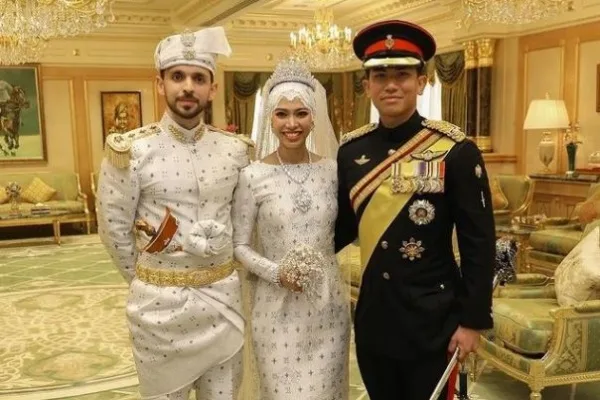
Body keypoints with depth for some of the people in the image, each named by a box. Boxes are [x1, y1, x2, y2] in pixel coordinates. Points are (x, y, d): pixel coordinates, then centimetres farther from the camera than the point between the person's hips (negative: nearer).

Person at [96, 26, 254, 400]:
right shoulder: (131, 151, -10)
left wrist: (219, 270, 9)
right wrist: (147, 280, 6)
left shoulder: (236, 150, -1)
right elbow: (114, 229, -3)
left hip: (223, 296, 3)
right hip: (161, 300, -2)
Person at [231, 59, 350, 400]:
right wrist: (275, 273, -17)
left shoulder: (334, 170, -1)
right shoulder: (253, 176, -8)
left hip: (328, 304, 2)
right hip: (277, 306, -2)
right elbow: (239, 245, -4)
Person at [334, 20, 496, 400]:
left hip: (433, 320, -4)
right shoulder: (351, 150, -1)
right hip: (372, 316, 4)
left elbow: (479, 242, -10)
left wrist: (472, 319, -10)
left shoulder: (455, 150, -12)